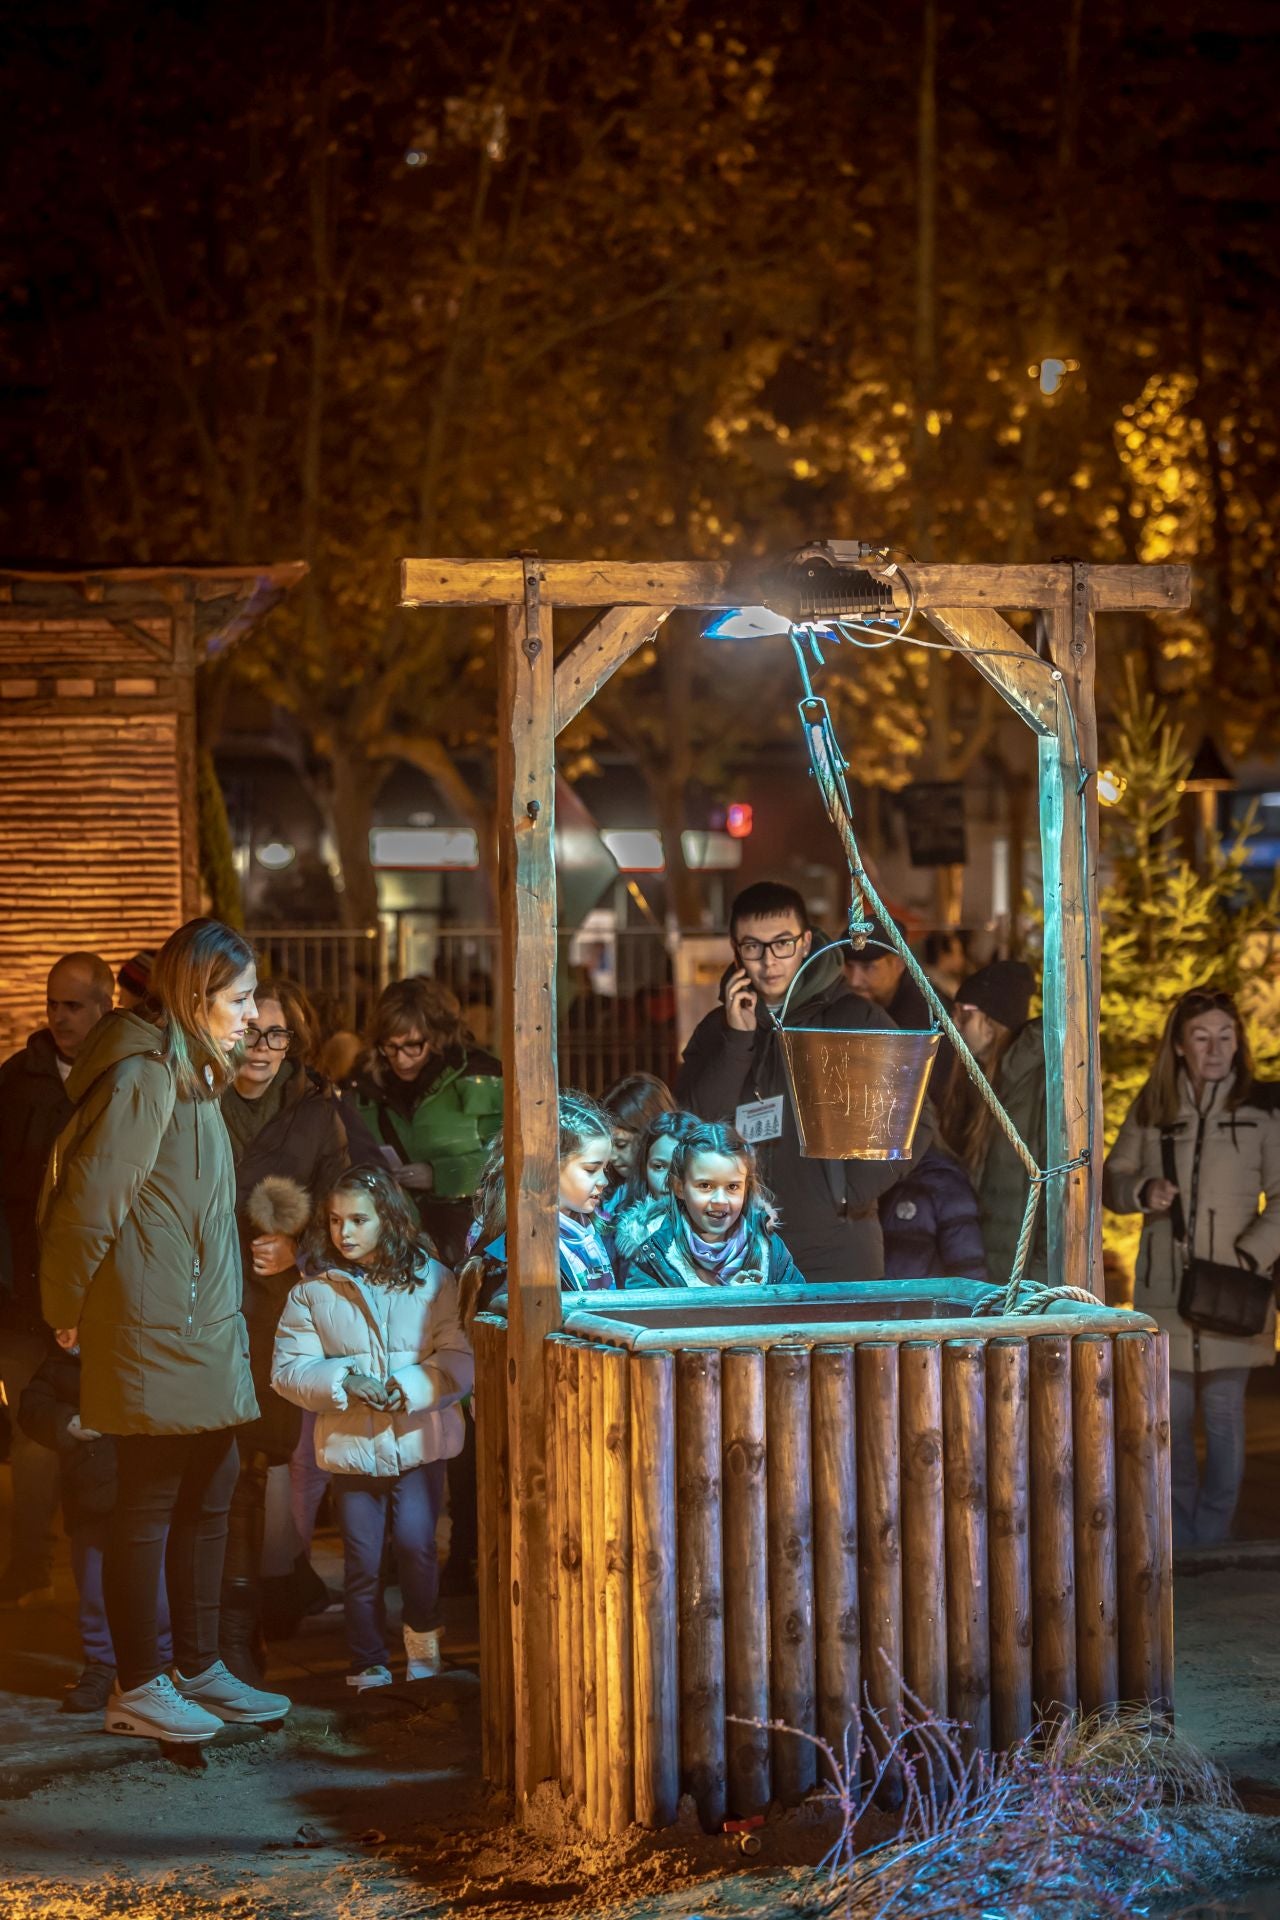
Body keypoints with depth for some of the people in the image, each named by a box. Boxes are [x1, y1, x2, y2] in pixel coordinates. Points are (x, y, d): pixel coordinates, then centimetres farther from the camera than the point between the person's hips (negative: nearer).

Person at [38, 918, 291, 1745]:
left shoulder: (192, 1075, 16)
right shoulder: (144, 1078, -17)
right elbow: (91, 1201, -19)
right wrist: (71, 1310, -8)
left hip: (204, 1331, 10)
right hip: (154, 1333, -10)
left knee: (209, 1499, 14)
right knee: (147, 1508, -2)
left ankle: (200, 1670, 24)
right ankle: (138, 1689, 7)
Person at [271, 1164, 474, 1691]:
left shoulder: (431, 1280, -1)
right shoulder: (312, 1290, 2)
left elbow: (460, 1359, -6)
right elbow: (287, 1369, -2)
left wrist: (406, 1388, -20)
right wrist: (344, 1383, -17)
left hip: (419, 1442, -1)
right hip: (349, 1446, 1)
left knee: (415, 1544, -12)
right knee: (361, 1563, 4)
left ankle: (423, 1638, 14)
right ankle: (369, 1668, 18)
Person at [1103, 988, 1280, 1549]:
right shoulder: (1151, 1107, 8)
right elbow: (1111, 1180, 13)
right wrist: (1143, 1191, -9)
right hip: (1164, 1289, 2)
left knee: (1224, 1417, -4)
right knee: (1169, 1419, 6)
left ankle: (1210, 1544, 6)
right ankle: (1178, 1544, 16)